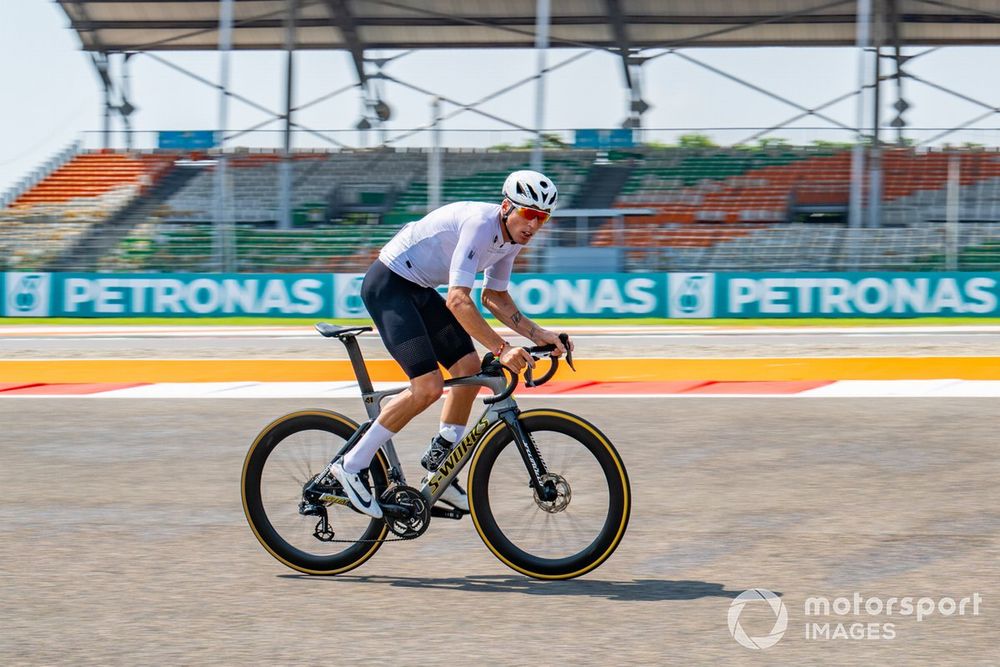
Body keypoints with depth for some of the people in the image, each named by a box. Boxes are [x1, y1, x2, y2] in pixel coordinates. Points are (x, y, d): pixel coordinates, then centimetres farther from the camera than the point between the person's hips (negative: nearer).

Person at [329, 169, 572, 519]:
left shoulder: (512, 237, 3)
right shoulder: (479, 224, -27)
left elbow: (495, 297, 15)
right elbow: (458, 300, -33)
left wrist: (538, 335, 3)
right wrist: (501, 349, -38)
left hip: (419, 290, 10)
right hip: (387, 285, -10)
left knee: (469, 367, 6)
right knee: (429, 386, -19)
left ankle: (439, 469, 18)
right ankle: (351, 465, -10)